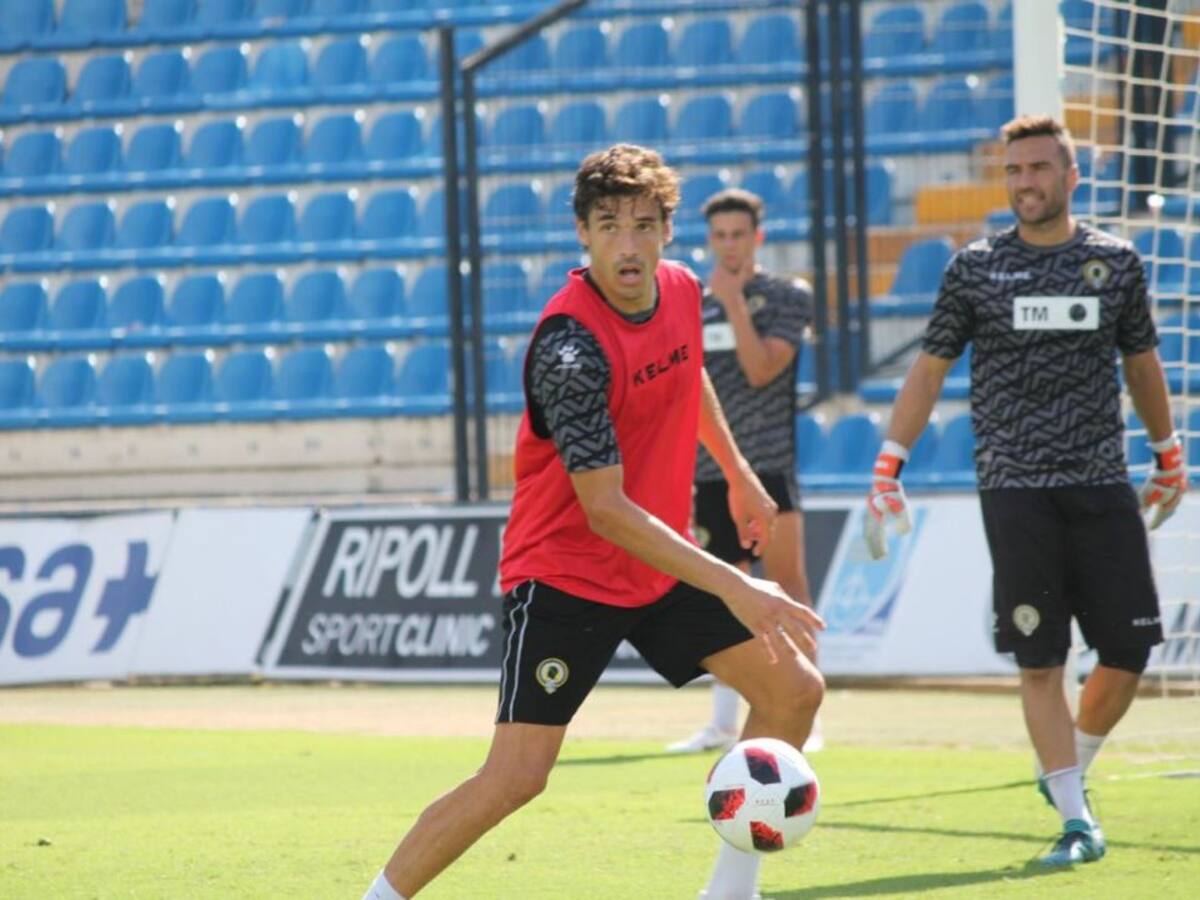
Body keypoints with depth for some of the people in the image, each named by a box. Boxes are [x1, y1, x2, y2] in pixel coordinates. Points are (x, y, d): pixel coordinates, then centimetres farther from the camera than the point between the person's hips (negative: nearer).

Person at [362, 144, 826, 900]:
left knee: (795, 690, 3)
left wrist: (738, 472, 26)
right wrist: (732, 588, -32)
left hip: (662, 563, 7)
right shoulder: (570, 345, -28)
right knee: (516, 776, -14)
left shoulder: (681, 289, -4)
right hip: (566, 574, -7)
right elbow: (606, 510, -30)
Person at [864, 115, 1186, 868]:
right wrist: (888, 472, 1)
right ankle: (1078, 822, -2)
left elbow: (1142, 363, 20)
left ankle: (1070, 771, 24)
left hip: (1104, 486, 2)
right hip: (1016, 489, -2)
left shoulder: (1116, 262, 8)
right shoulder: (975, 268, 3)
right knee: (1040, 660, -6)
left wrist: (1169, 455, 25)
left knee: (1129, 650, -1)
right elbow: (929, 371, 7)